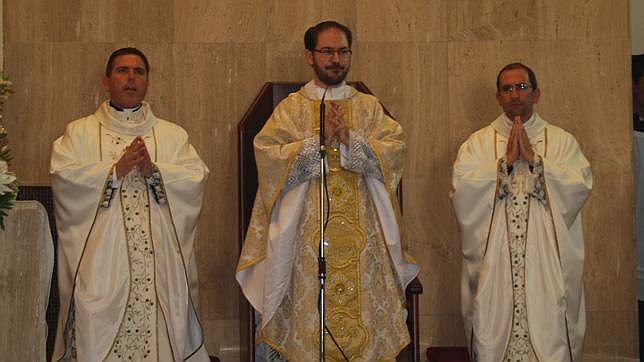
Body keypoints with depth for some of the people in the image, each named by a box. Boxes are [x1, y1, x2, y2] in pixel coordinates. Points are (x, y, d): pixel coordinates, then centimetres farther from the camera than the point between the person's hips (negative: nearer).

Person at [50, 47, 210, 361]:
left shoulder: (173, 135, 16)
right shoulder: (79, 132, 12)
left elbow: (197, 176, 2)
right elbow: (62, 175, -4)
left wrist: (154, 170, -12)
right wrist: (115, 169, -13)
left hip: (158, 258, 1)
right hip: (101, 258, -1)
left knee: (160, 325, -4)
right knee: (99, 325, -6)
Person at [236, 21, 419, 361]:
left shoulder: (369, 106, 11)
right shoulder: (291, 108, 7)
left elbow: (394, 151, -3)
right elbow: (267, 153, -8)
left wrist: (350, 139, -15)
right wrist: (319, 141, -14)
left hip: (361, 233, 2)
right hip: (308, 230, -1)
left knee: (363, 307, 2)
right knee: (312, 309, -1)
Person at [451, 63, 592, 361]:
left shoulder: (562, 141, 9)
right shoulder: (478, 142, 9)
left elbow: (580, 185, -5)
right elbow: (461, 188, -6)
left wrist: (534, 159, -11)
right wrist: (505, 160, -11)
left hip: (547, 259, 0)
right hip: (494, 260, 0)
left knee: (548, 329, -3)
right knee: (494, 327, -1)